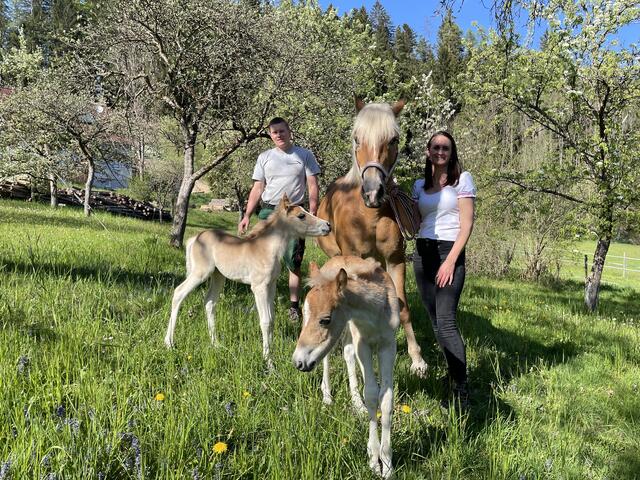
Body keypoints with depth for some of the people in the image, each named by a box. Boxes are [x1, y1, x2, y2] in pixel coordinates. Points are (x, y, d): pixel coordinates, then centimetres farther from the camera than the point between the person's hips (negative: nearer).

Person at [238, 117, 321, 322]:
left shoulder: (304, 155, 5)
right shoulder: (264, 157, 12)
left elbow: (313, 186, 2)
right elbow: (257, 189, 11)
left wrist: (312, 213, -10)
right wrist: (247, 216, 2)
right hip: (268, 211, 2)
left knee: (293, 261, -2)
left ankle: (294, 305, 5)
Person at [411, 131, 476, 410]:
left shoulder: (462, 179, 1)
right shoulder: (420, 184, 14)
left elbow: (467, 224, -6)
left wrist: (451, 261, -14)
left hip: (449, 252, -5)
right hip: (422, 253, 5)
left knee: (446, 321, -15)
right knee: (435, 321, 7)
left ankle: (461, 393, -11)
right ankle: (453, 373, 22)